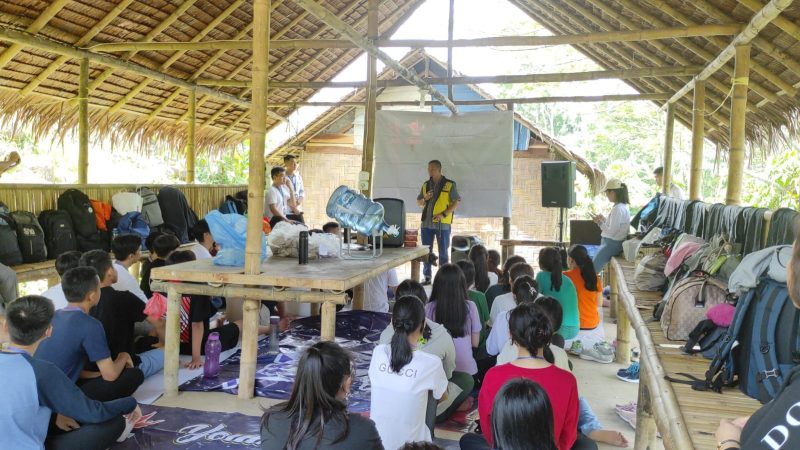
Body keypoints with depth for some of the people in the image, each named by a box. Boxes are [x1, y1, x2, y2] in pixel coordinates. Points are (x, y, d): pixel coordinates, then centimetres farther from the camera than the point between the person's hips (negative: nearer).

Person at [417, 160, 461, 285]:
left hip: (442, 224, -4)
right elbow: (419, 202, 17)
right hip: (426, 223, 4)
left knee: (443, 252, 3)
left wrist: (443, 214, -16)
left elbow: (456, 202, -5)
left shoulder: (450, 185, -3)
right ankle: (427, 277, 17)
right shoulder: (425, 185, 11)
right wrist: (425, 198, -6)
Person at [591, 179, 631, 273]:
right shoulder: (623, 206, 9)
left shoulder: (617, 209, -22)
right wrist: (603, 219, 10)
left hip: (611, 244, -10)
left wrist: (600, 222, -11)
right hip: (613, 243, 10)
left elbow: (612, 231, -21)